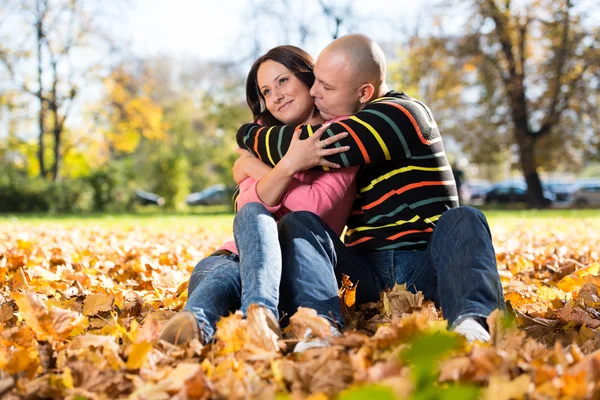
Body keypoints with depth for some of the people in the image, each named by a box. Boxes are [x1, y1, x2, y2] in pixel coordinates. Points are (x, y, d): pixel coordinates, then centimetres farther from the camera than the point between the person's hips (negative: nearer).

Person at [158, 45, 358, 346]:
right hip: (240, 256, 3)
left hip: (300, 270, -3)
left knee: (252, 215, -33)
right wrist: (288, 164, -23)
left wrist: (254, 169, -7)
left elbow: (314, 207, -16)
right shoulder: (264, 134, 15)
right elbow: (248, 206, -6)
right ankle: (193, 324, -65)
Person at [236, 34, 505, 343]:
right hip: (367, 271, 5)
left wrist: (248, 134, 0)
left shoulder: (403, 113, -4)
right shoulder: (339, 124, 20)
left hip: (427, 267, -4)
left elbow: (316, 146, -16)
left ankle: (471, 320, -57)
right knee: (298, 223, -20)